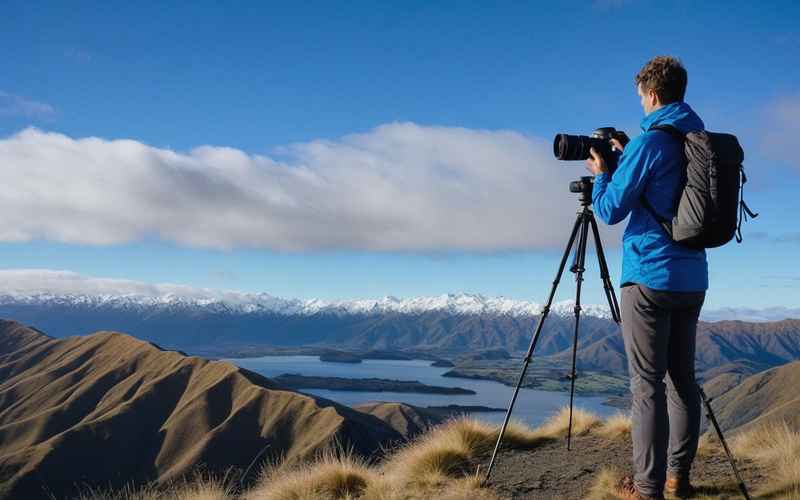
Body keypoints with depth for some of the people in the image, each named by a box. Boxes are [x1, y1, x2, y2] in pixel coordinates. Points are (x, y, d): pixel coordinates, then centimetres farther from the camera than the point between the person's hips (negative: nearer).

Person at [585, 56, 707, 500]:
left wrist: (600, 175, 10)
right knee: (682, 378, 12)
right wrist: (627, 161, 26)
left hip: (650, 277, -7)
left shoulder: (650, 142, -11)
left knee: (647, 384, -4)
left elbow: (611, 209, -7)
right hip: (692, 279, 8)